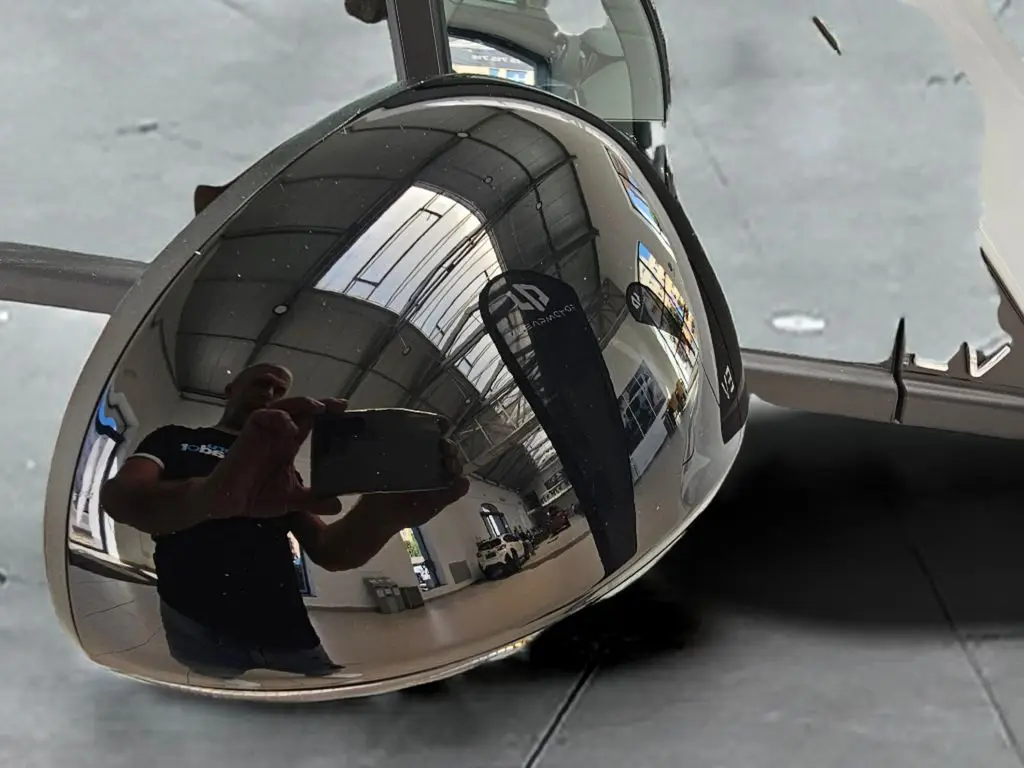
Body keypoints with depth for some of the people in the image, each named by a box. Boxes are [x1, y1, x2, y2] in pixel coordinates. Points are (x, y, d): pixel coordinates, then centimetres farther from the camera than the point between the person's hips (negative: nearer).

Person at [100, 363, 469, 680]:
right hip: (199, 632, -4)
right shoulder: (175, 440, 17)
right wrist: (210, 494, -31)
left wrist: (383, 513, -12)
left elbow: (327, 551, 15)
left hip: (290, 640, 5)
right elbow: (118, 494, -7)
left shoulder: (281, 470, 30)